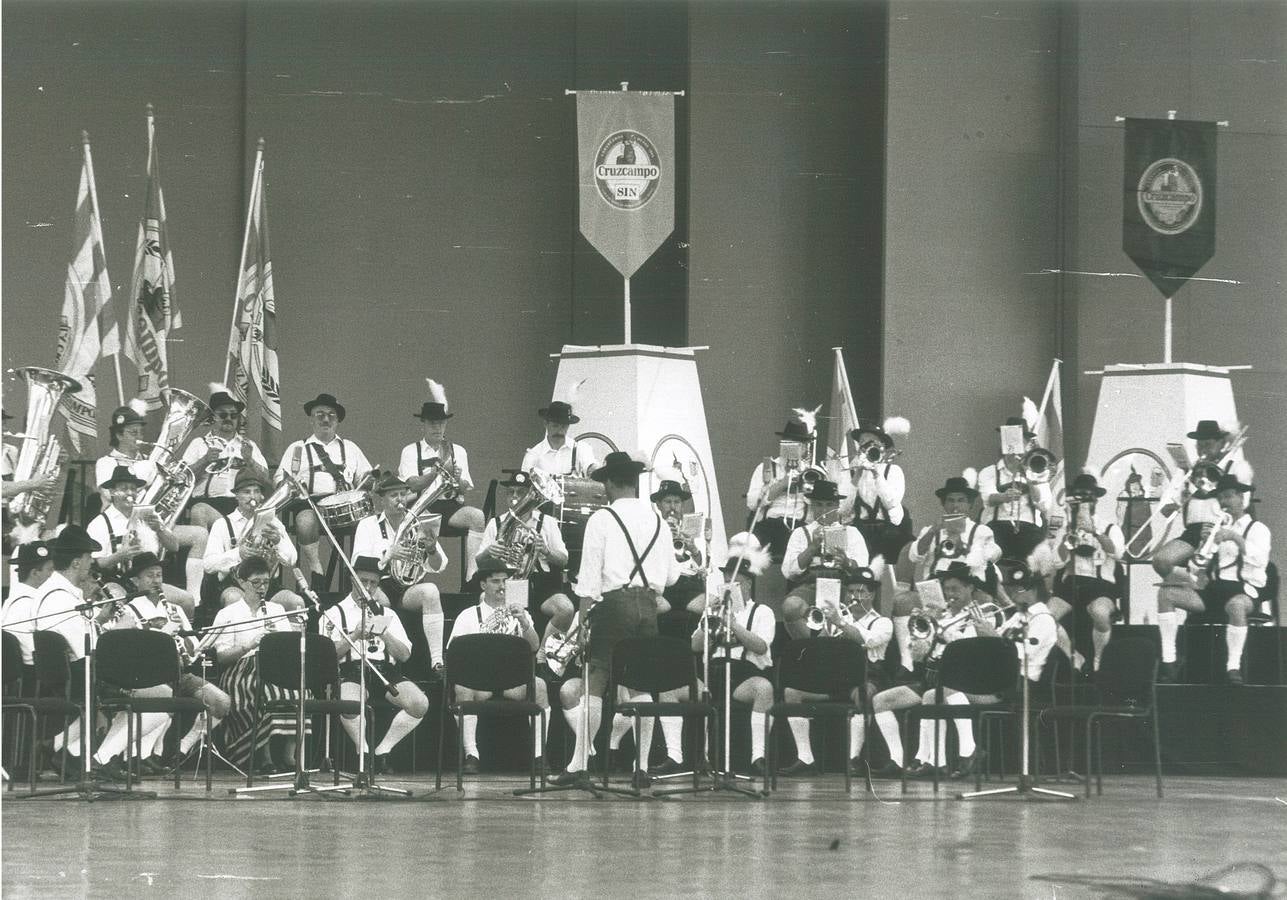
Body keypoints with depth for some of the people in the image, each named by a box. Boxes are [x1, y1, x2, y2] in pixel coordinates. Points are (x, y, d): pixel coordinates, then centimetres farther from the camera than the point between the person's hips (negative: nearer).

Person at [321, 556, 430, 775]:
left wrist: (384, 635, -5)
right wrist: (355, 636, -12)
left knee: (420, 704, -27)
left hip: (387, 671, 3)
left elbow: (404, 655, 11)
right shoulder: (335, 614, 15)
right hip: (351, 672, -3)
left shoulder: (387, 615, 24)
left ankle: (383, 750, -11)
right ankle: (364, 754, -15)